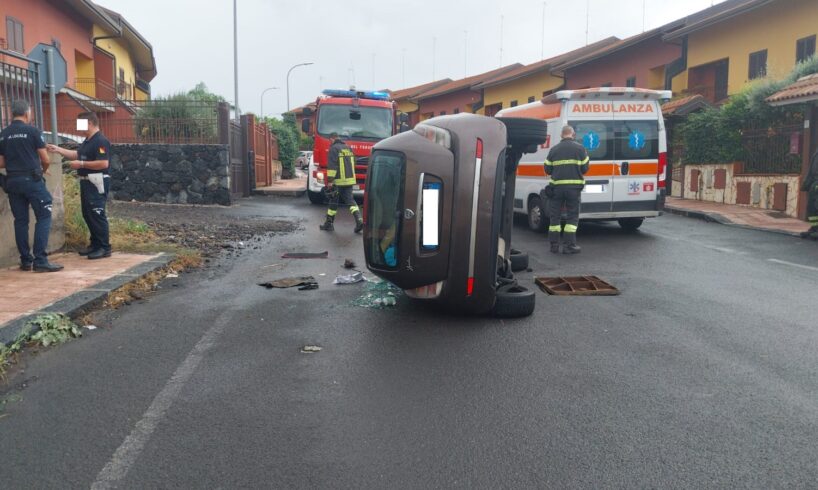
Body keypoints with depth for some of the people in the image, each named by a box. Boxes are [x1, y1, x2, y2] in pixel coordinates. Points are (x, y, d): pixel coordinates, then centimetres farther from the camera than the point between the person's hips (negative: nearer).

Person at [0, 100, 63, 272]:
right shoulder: (32, 131, -6)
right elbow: (46, 160, -4)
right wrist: (43, 170, 17)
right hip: (32, 180, -5)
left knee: (20, 220, 10)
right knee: (44, 216, -3)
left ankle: (25, 260, 14)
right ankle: (40, 260, -10)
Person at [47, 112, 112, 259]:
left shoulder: (101, 141, -17)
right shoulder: (87, 141, 16)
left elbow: (103, 164, -24)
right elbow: (77, 154, 26)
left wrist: (81, 164, -18)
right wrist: (58, 149, 21)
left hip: (97, 183, -10)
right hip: (87, 182, 10)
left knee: (97, 215, -9)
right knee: (87, 214, 14)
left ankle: (105, 248, -4)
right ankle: (95, 244, 23)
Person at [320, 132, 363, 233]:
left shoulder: (334, 148, -8)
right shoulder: (348, 148, 15)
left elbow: (331, 166, -16)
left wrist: (330, 180, -15)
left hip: (338, 180, -6)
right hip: (350, 179, 6)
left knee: (333, 201, 5)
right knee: (350, 200, 7)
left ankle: (329, 224, 13)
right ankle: (359, 220, -11)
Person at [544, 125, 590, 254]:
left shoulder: (554, 149, 4)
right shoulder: (580, 148, -1)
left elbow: (547, 169, 5)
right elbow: (585, 168, -2)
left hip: (557, 186, 2)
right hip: (574, 187, -2)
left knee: (555, 215, 10)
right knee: (572, 216, 6)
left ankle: (554, 245, 12)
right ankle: (569, 245, 2)